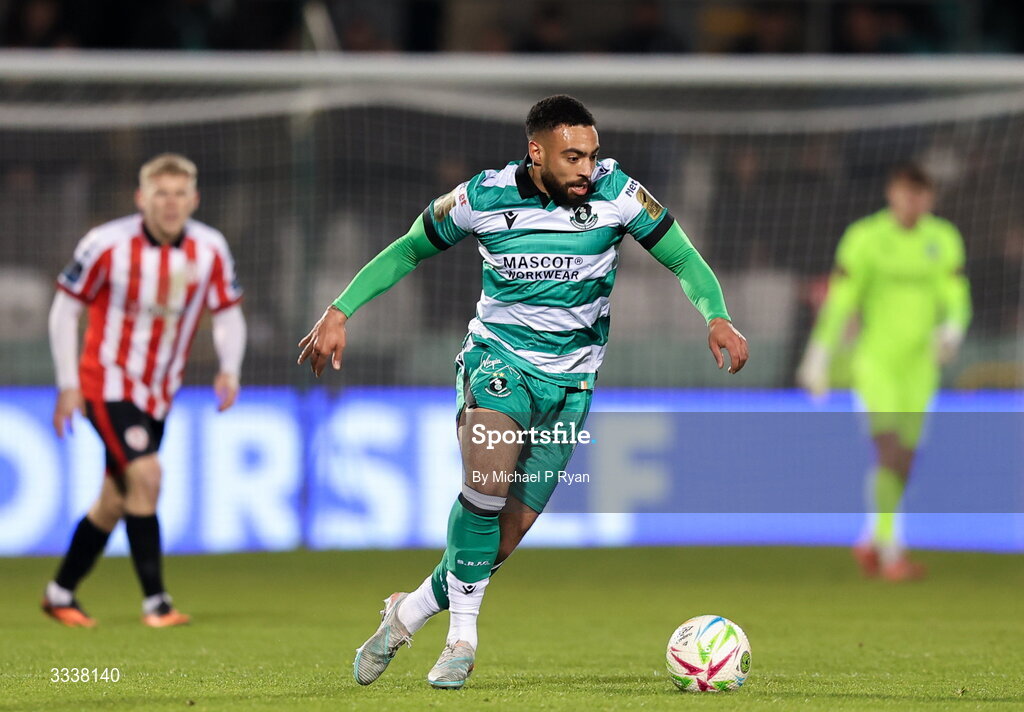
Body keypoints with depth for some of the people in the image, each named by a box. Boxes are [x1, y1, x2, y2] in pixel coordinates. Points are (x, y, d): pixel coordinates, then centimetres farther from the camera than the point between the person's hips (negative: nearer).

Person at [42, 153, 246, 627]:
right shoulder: (107, 245, -16)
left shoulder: (211, 250, -5)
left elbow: (228, 314, 6)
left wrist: (229, 369, -13)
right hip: (107, 382, -5)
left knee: (116, 500, 10)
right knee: (145, 475, -21)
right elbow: (65, 309, -6)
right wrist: (68, 386, -9)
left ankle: (60, 593, 27)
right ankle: (155, 601, -16)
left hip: (159, 390, 5)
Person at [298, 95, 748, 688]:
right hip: (497, 357, -2)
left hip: (571, 379, 2)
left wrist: (717, 316, -25)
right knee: (488, 486, -29)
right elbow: (408, 251, 5)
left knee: (507, 537, -1)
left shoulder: (616, 193, -11)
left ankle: (410, 613, 22)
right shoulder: (483, 198, -10)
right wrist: (340, 312, -4)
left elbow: (684, 260, -5)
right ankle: (462, 636, -16)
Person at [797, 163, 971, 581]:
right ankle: (891, 550, -17)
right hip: (874, 357, -4)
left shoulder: (944, 240, 3)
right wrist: (818, 359, -7)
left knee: (902, 460, 9)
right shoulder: (865, 237, -8)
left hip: (919, 363, 4)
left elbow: (956, 299, 1)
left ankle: (871, 542, 29)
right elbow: (838, 301, -7)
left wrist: (952, 331, -22)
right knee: (891, 450, -18)